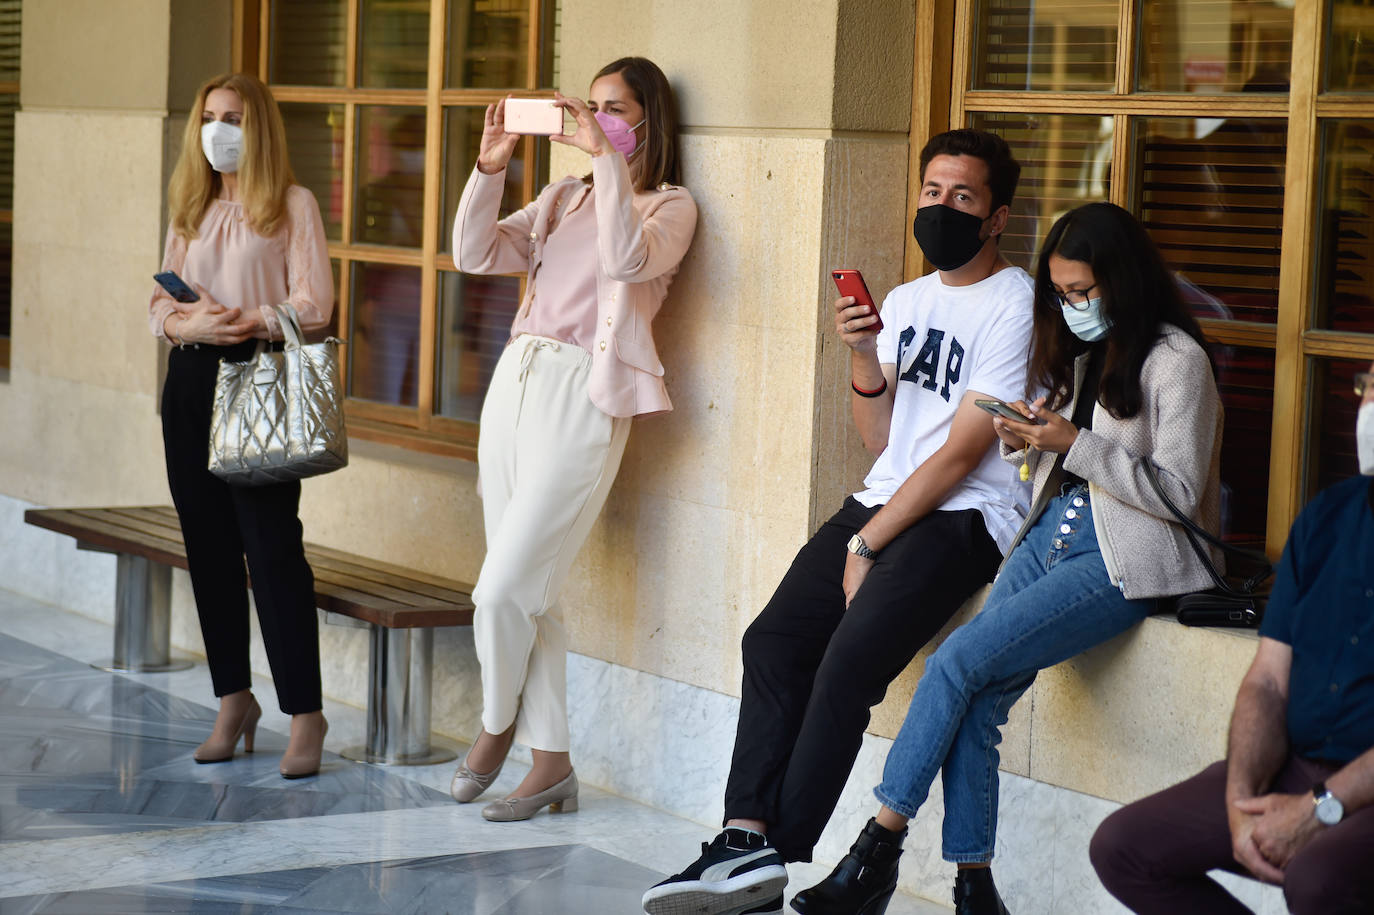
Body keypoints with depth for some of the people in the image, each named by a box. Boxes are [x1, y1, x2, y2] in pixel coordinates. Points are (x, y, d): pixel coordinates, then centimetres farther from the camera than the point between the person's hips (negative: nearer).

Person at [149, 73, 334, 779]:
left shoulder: (292, 205, -1)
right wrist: (187, 323, -9)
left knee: (271, 544, -9)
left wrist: (241, 322, -17)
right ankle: (233, 700, 17)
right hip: (191, 380, 6)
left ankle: (304, 713, -4)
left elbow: (314, 304, -8)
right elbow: (162, 300, 12)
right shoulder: (191, 209, 16)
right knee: (209, 543, 6)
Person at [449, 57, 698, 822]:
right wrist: (490, 168, -3)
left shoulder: (670, 206, 1)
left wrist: (607, 157, -20)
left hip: (583, 398, -6)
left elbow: (628, 260, -20)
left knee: (504, 592, -9)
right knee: (530, 595, 7)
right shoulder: (564, 197, 17)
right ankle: (553, 764, 14)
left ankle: (498, 728, 16)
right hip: (516, 379, 6)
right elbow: (477, 254, 9)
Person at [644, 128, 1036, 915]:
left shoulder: (1015, 304, -6)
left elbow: (962, 451, -11)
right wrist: (864, 357, -2)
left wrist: (867, 544, -10)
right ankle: (748, 841, -21)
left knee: (850, 658, -26)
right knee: (774, 641, -14)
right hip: (885, 501, 7)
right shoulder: (908, 300, 19)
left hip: (965, 518, -7)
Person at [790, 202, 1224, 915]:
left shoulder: (1174, 360, -7)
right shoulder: (1080, 350, 18)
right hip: (1051, 534, 8)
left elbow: (1178, 494, -12)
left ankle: (880, 848, -14)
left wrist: (1073, 442, -17)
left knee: (959, 660, -20)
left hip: (1123, 560, -8)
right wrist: (1024, 441, 2)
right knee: (975, 703, -12)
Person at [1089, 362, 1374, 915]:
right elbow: (1269, 682, 10)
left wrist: (1320, 808, -19)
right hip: (1297, 765, 7)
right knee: (1121, 847, -4)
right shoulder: (1330, 515, 13)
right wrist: (1242, 800, -6)